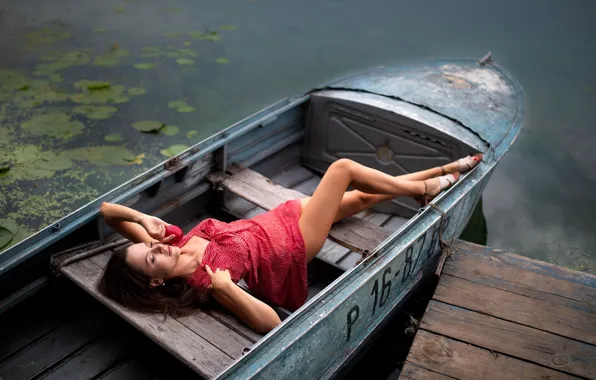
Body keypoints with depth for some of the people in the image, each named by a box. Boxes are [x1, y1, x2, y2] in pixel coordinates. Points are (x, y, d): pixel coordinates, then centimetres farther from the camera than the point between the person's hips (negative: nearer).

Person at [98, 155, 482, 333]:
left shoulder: (178, 248, -15)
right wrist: (223, 287, -50)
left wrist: (142, 218, -28)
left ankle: (444, 170, 31)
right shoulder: (205, 282, -32)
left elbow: (108, 211, -9)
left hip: (276, 221, 7)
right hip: (294, 245, -7)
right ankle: (425, 189, 15)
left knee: (363, 196, 11)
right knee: (343, 167, -12)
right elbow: (272, 322, -40)